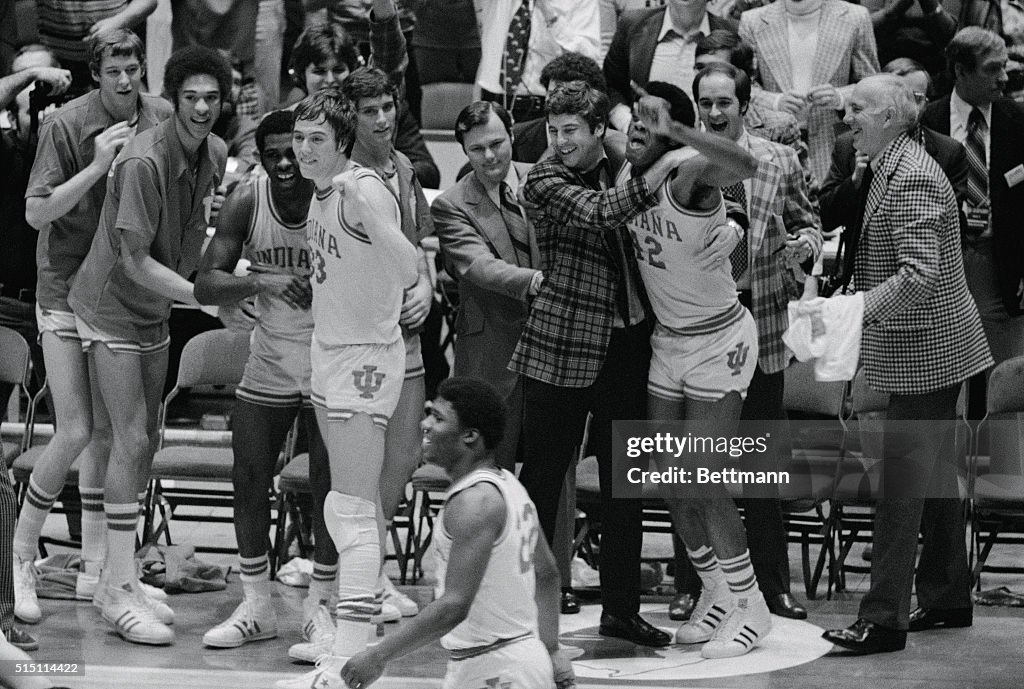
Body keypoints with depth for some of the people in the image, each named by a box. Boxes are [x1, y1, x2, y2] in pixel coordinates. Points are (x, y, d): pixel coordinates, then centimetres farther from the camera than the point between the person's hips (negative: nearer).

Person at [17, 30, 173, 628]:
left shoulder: (163, 119, -1)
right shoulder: (67, 124, -13)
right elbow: (36, 213, -13)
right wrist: (97, 166, -23)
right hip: (68, 291, -4)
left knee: (107, 432, 7)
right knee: (76, 433, -8)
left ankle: (95, 569, 16)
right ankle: (22, 557, 9)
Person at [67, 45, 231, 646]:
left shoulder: (215, 154, -3)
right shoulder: (144, 162, -26)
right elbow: (135, 261, -25)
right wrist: (206, 295, -27)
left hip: (156, 313, 8)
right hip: (111, 309, -8)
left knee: (145, 443, 10)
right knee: (131, 441, -11)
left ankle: (119, 579, 19)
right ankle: (120, 589, -7)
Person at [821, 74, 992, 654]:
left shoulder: (911, 178, -19)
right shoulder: (889, 170, 13)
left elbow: (920, 275, -27)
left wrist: (856, 311, -29)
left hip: (921, 352, -11)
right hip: (937, 348, 11)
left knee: (902, 482, -9)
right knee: (935, 473, 17)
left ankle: (885, 619, -8)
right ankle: (949, 599, 26)